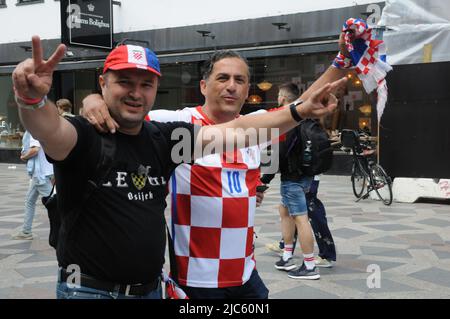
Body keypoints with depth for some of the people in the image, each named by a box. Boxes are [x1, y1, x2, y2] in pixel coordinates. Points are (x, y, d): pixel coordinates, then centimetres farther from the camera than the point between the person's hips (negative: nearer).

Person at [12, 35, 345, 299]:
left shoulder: (164, 138, 1)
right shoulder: (85, 135, -13)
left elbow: (238, 128, 1)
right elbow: (51, 129, -35)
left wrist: (300, 111, -4)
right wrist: (33, 98, -56)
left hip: (151, 288, 5)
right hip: (90, 289, -5)